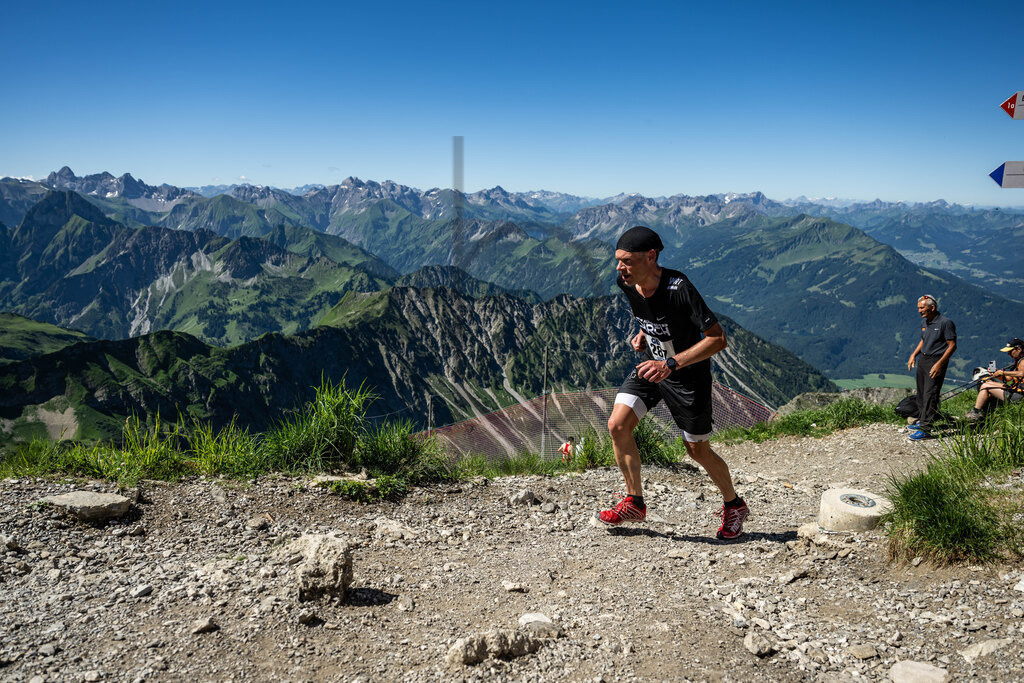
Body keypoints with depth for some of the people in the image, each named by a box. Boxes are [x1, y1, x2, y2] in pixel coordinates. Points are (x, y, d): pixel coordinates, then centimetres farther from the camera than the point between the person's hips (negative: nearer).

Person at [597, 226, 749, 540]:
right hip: (652, 366, 6)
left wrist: (671, 364, -36)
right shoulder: (628, 283, -10)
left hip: (689, 375, -6)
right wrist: (643, 334, -1)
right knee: (617, 425, -10)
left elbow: (718, 339, -29)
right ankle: (634, 503, 8)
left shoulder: (679, 288, -31)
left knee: (698, 450, 6)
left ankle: (734, 505, 34)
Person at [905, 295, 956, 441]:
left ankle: (925, 429, -11)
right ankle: (921, 420, 27)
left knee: (930, 394, -11)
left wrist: (939, 364, -21)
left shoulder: (945, 323, -15)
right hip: (923, 359, 8)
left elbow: (952, 346, -15)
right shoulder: (924, 322, 9)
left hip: (937, 360, -8)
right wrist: (914, 355, 11)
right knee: (921, 392, 14)